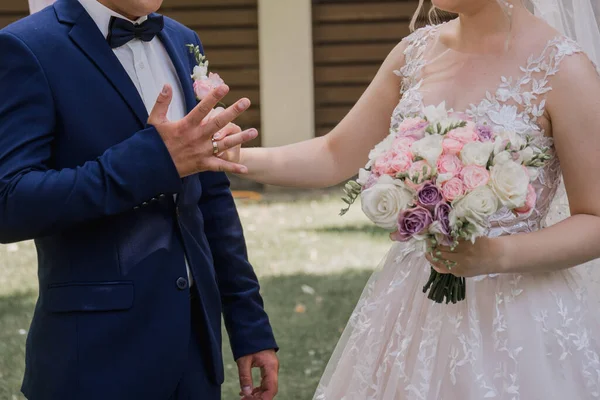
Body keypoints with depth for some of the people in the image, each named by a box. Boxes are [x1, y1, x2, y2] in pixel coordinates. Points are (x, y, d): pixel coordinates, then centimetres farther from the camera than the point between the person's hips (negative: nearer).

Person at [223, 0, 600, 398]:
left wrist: (497, 256, -25)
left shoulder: (562, 70, -13)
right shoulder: (418, 52, 3)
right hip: (412, 304, 5)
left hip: (515, 311, -5)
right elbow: (335, 157, 10)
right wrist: (236, 156, -4)